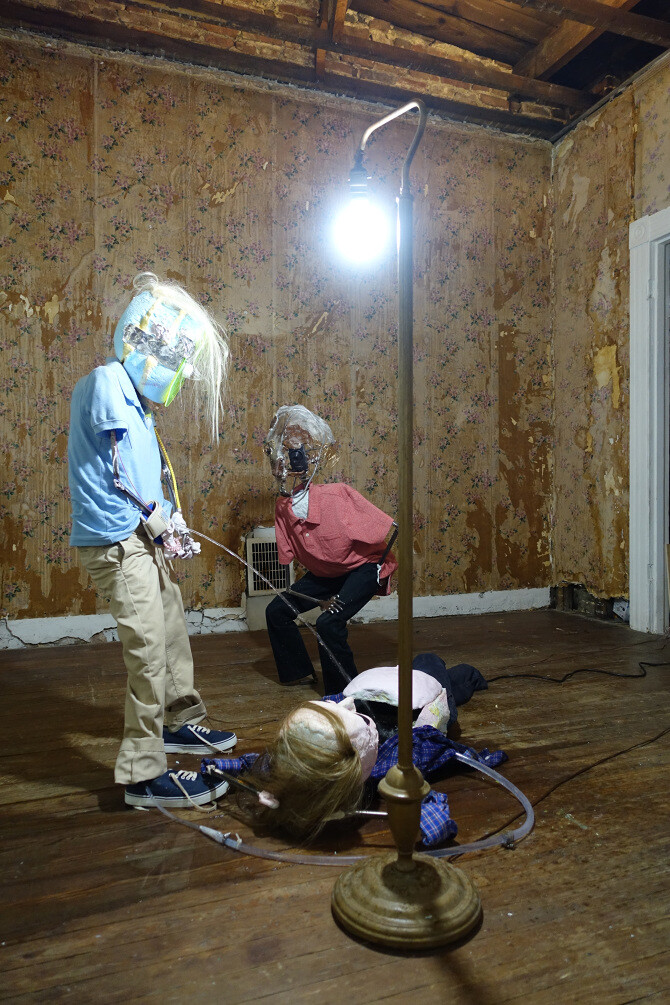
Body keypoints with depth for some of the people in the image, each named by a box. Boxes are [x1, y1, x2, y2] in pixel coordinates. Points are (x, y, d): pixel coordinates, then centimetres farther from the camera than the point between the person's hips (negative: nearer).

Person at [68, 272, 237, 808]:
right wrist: (163, 522, -8)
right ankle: (144, 774, 6)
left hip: (141, 540, 10)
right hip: (117, 541, -10)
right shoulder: (108, 382, -14)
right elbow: (124, 477, -18)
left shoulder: (130, 393, 16)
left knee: (173, 630, 20)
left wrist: (167, 522, 3)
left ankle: (182, 723, 39)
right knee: (150, 652, -6)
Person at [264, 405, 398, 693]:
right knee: (277, 611, 5)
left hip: (364, 567, -7)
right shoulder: (282, 507, -12)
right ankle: (299, 672, 27)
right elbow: (287, 555, -2)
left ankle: (343, 691, -2)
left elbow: (391, 529, -25)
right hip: (324, 573, 7)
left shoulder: (337, 495, -30)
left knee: (328, 622, -24)